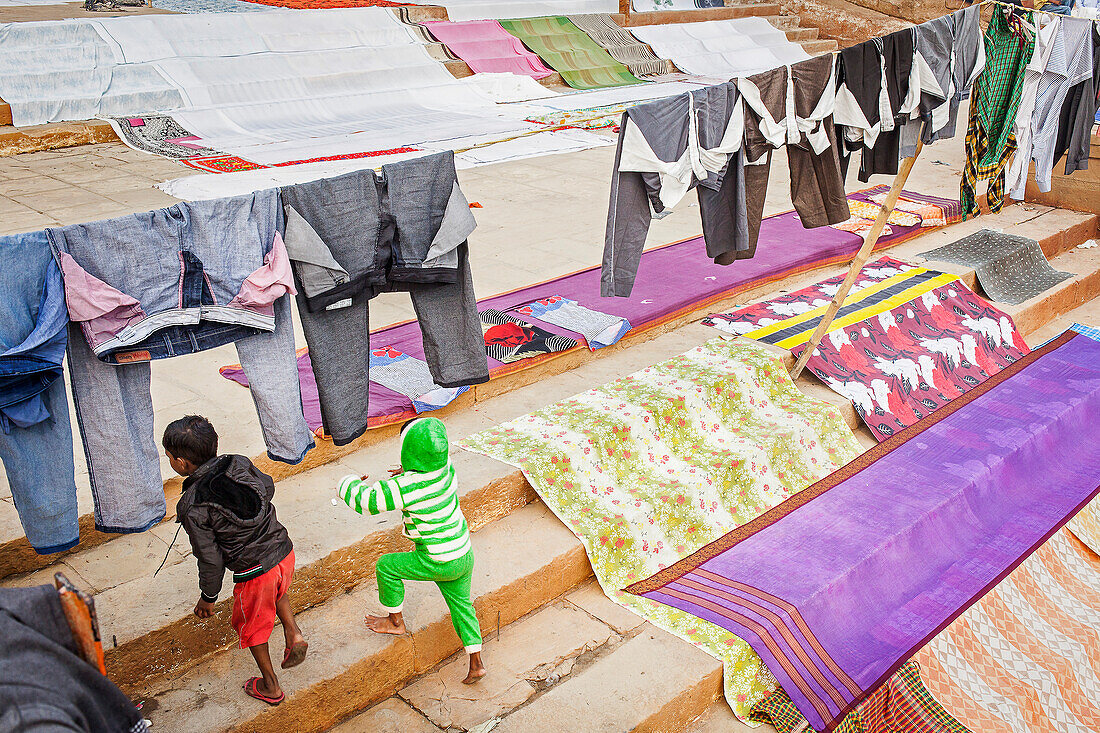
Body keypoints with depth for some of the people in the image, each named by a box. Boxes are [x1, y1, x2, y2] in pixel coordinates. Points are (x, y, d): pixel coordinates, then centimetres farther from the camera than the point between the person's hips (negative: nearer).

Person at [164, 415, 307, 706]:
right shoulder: (240, 464, -6)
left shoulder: (193, 508, -18)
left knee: (252, 627, 23)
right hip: (285, 551, 5)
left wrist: (207, 597, 5)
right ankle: (293, 633, 23)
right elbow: (268, 487, 13)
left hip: (254, 572, -5)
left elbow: (210, 559, -12)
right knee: (278, 592, 40)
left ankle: (270, 686, 38)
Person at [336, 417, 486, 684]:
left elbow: (362, 499, -18)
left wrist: (351, 482, 3)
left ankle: (395, 621, 34)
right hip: (464, 554, 7)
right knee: (461, 604, 23)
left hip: (438, 563, -7)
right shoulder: (446, 468, -8)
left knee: (386, 565, 14)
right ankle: (476, 664, 25)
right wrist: (408, 472, 19)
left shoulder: (405, 487, -28)